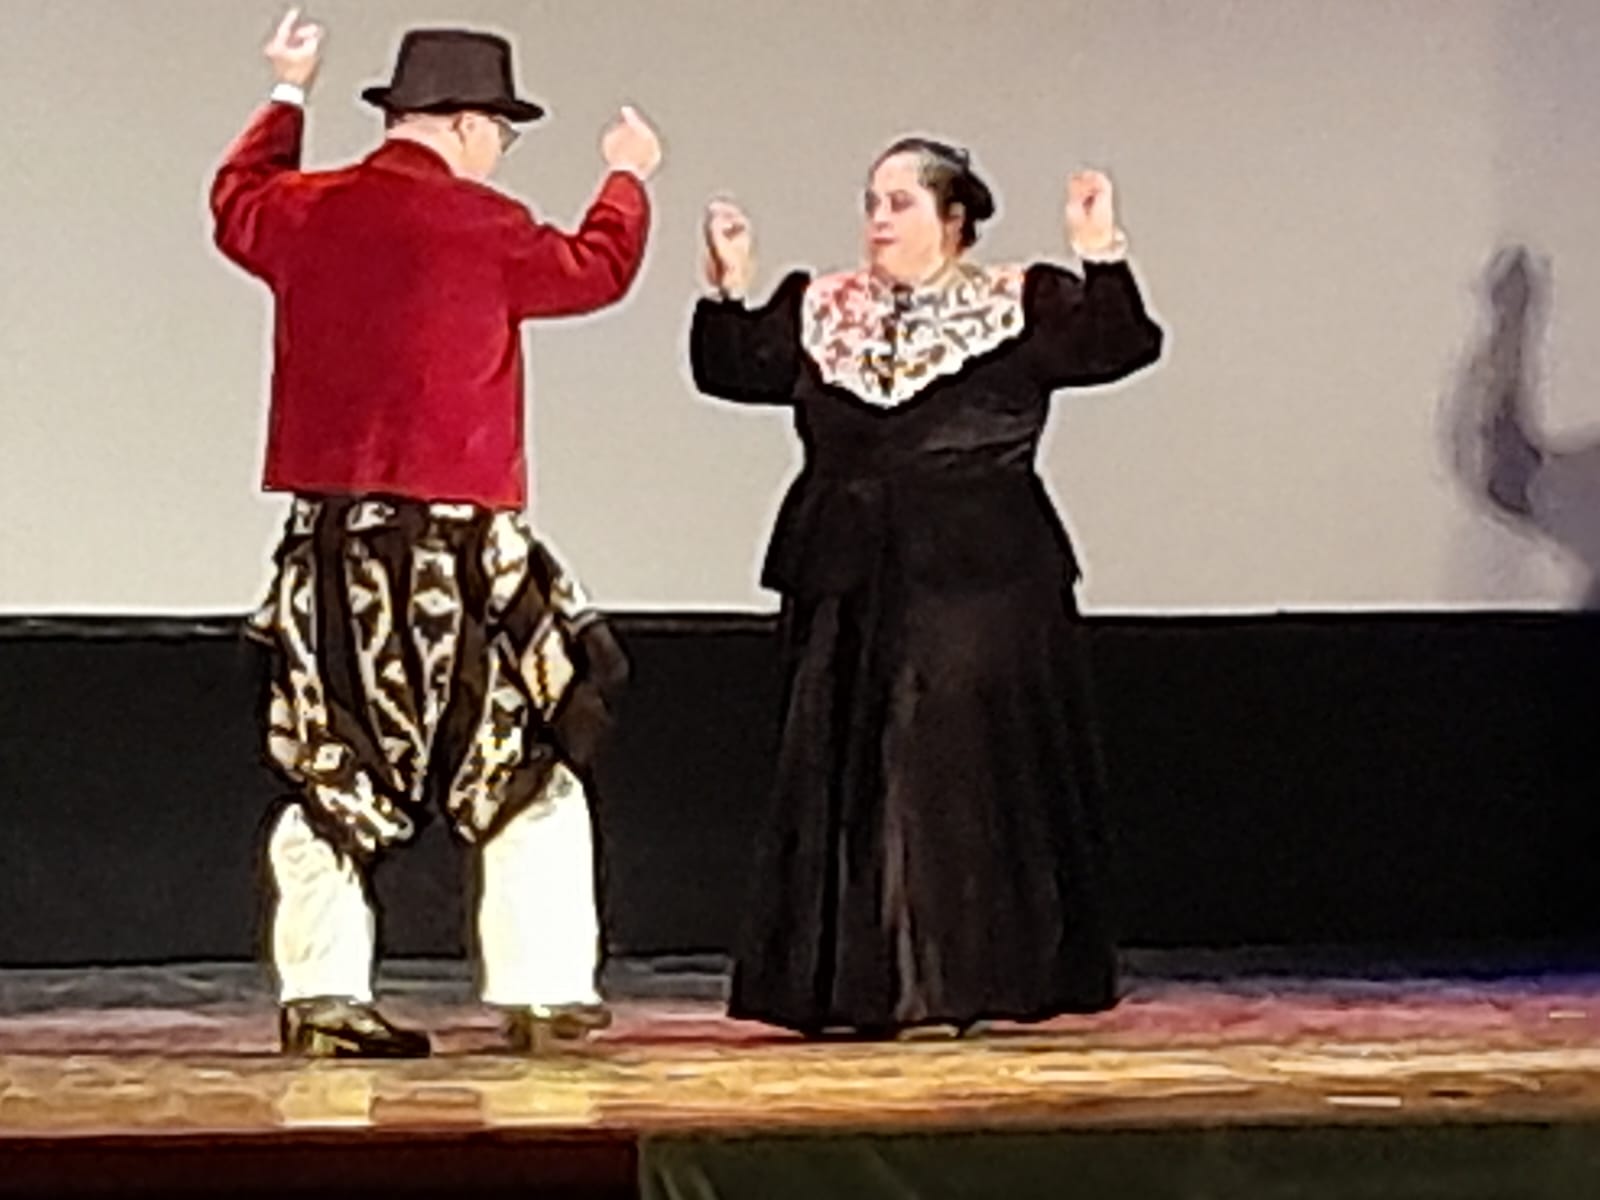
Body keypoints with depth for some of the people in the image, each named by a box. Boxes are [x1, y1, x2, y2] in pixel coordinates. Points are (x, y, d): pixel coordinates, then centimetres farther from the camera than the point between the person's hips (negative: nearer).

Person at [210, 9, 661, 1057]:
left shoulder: (306, 212, 6)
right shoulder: (478, 223, -9)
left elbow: (238, 201, 30)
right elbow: (596, 268, 8)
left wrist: (286, 99, 45)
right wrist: (628, 179, 27)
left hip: (326, 539, 6)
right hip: (450, 540, -6)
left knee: (337, 773, 12)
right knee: (527, 765, 4)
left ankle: (321, 993, 9)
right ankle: (541, 991, 2)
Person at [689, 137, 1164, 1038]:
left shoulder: (1022, 307, 3)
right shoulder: (820, 312, 13)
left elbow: (1120, 347, -8)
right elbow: (732, 371, 8)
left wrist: (1103, 257, -20)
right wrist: (729, 289, -5)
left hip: (975, 585, -4)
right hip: (847, 584, 4)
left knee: (954, 773, -5)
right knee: (841, 779, 4)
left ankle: (948, 983, 3)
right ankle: (851, 986, 11)